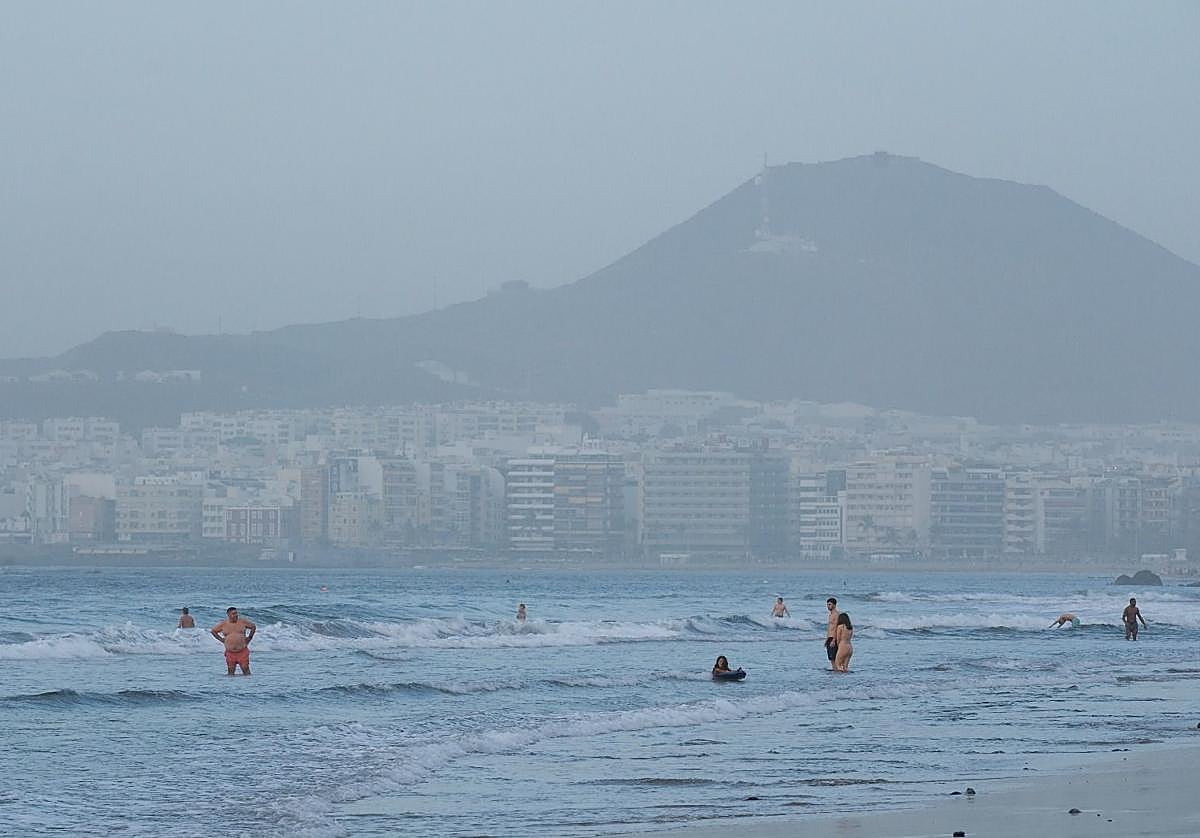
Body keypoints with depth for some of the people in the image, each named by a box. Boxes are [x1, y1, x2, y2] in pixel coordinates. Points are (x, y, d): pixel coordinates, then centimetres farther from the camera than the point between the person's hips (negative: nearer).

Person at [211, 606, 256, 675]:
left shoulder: (243, 621, 1)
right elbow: (213, 631, 15)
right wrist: (221, 639, 6)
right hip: (230, 653, 1)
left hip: (242, 651, -1)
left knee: (246, 670, -5)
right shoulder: (223, 624, 2)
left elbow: (253, 627, 15)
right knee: (231, 672, 4)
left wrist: (249, 637, 6)